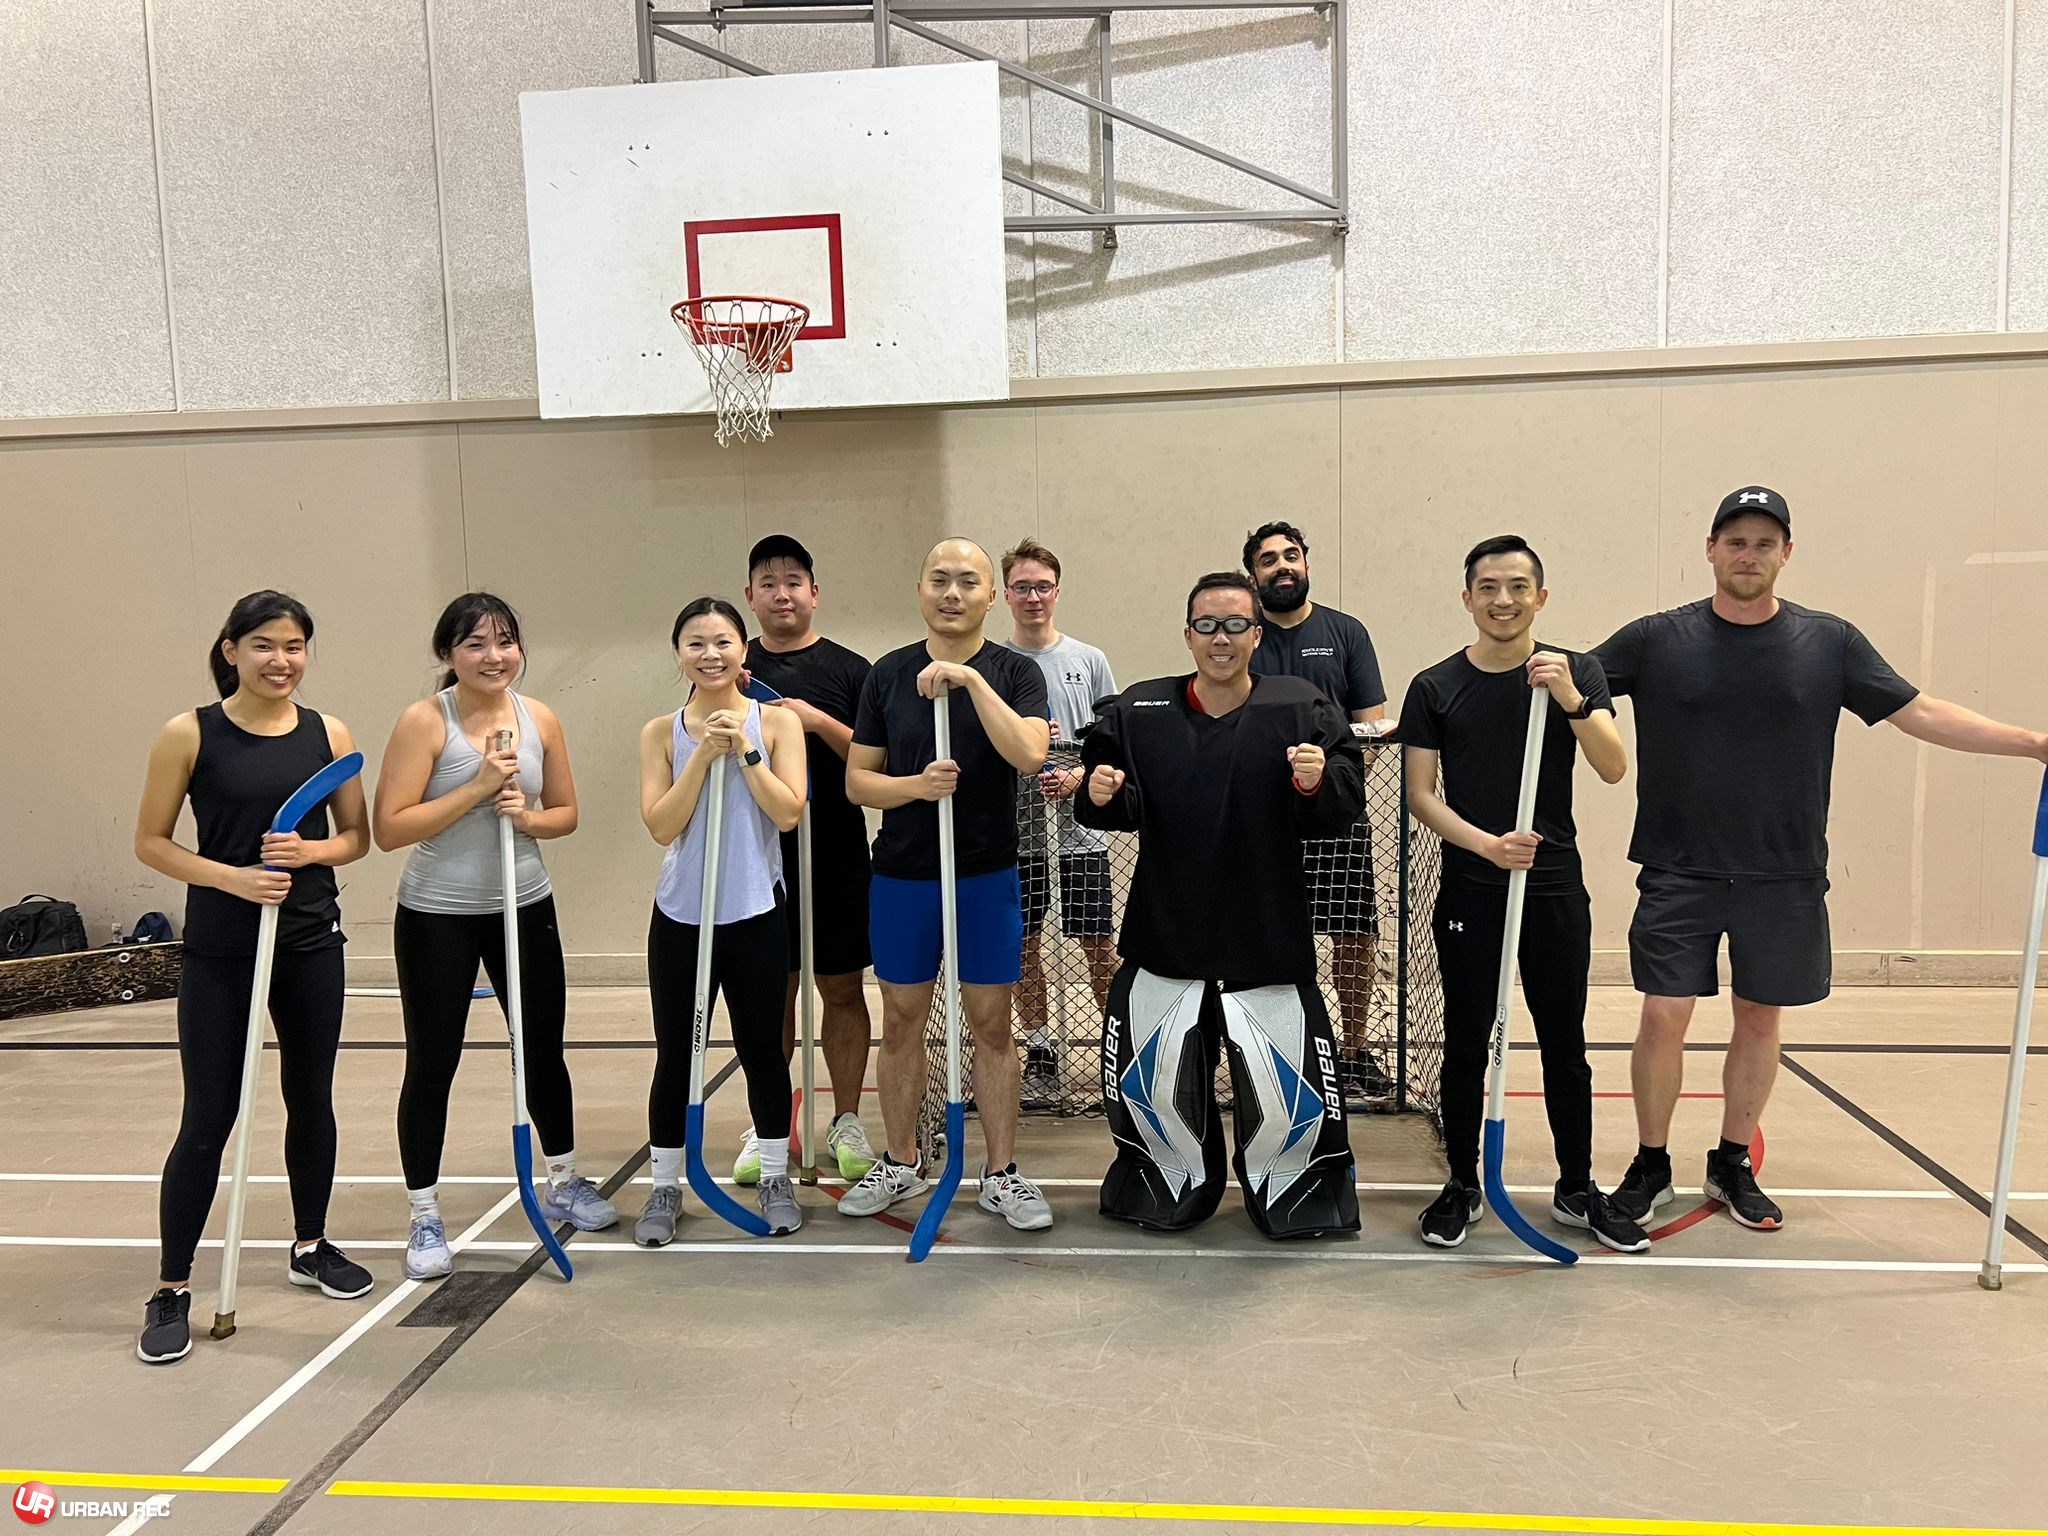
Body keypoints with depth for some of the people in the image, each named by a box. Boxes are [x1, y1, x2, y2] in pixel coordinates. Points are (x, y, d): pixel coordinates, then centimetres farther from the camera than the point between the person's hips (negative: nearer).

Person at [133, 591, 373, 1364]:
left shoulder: (328, 734, 0)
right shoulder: (190, 733, -7)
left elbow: (358, 835, 7)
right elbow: (150, 842, -4)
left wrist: (312, 850, -14)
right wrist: (233, 877, -18)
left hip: (312, 944, 3)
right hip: (219, 953, -3)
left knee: (311, 1099, 15)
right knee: (208, 1119, 0)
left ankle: (311, 1246, 34)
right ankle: (172, 1290, 15)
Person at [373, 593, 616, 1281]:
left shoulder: (540, 719, 0)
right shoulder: (424, 721, -13)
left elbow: (566, 813, 8)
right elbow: (388, 829, -18)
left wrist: (528, 817, -13)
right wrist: (476, 789, -23)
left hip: (525, 908, 4)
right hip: (437, 918, -4)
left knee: (544, 1049, 15)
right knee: (431, 1064, 4)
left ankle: (563, 1184, 35)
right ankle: (425, 1219, 19)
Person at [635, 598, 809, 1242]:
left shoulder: (776, 722, -1)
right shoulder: (662, 733, 2)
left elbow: (788, 812, -11)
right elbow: (662, 826, -8)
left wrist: (744, 750, -16)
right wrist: (702, 756, -15)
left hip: (755, 915, -1)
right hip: (680, 915, 1)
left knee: (761, 1048, 10)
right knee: (675, 1055, 9)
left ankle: (775, 1179, 26)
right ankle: (664, 1188, 23)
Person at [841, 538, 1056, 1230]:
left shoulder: (1015, 672, -2)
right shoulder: (889, 674, 3)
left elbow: (1028, 752, -21)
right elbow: (857, 780, 2)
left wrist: (971, 678, -25)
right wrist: (915, 785, -16)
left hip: (986, 875, -2)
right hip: (901, 875, 2)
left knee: (991, 1024, 6)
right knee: (901, 1021, 11)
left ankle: (1002, 1172, 18)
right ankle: (901, 1163, 27)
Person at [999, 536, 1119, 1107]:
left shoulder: (1088, 660, 3)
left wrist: (1077, 777, -13)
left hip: (1079, 831, -1)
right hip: (1015, 832, 1)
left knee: (1100, 947, 3)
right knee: (1022, 946, 8)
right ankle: (1040, 1055, 22)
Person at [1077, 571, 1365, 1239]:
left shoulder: (1301, 708, -2)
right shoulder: (1137, 712, 2)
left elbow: (1347, 803, -5)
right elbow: (1109, 812, 6)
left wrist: (1316, 783, -25)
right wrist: (1100, 796, -15)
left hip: (1269, 931, -1)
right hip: (1163, 930, 2)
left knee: (1285, 1082, 2)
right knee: (1153, 1075, 10)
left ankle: (1287, 1193, 30)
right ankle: (1176, 1185, 36)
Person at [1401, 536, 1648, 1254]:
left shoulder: (1577, 671, 2)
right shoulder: (1434, 688, 0)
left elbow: (1614, 768, -10)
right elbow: (1421, 796, -1)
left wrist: (1571, 700, -26)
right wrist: (1487, 843, -16)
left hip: (1556, 888, 1)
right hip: (1469, 891, -1)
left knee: (1564, 1045, 9)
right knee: (1467, 1044, 7)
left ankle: (1577, 1191, 24)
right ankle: (1461, 1186, 21)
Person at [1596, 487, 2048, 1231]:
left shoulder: (1830, 642, 2)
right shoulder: (1656, 639, -2)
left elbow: (1922, 714, 4)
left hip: (1785, 879, 2)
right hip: (1679, 872, -2)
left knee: (1760, 1020, 11)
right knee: (1663, 1018, -3)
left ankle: (1733, 1164, 30)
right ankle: (1651, 1165, 17)